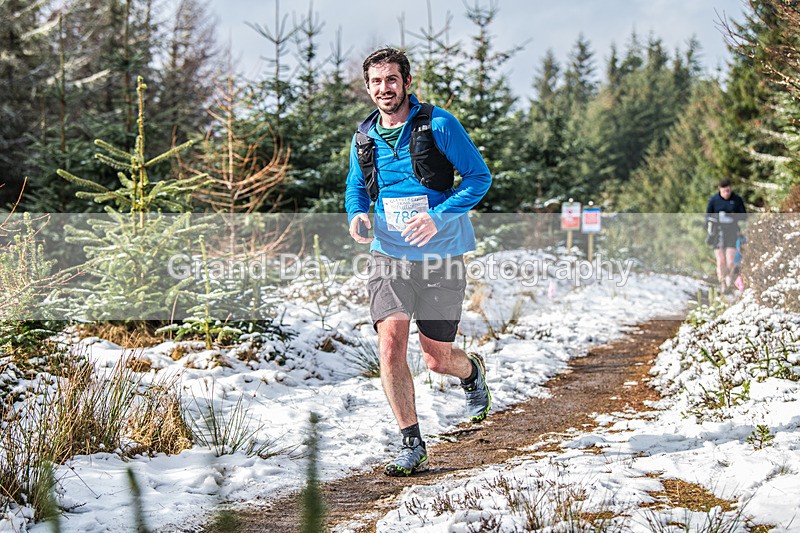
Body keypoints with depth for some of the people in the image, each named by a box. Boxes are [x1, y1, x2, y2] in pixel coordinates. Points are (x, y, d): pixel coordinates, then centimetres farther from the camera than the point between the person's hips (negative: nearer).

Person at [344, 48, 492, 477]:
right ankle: (411, 445, -5)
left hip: (440, 257, -3)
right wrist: (357, 214, -4)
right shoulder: (364, 137, 5)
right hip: (389, 254, 3)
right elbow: (356, 187, 20)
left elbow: (479, 177, -7)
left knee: (437, 360, 5)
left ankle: (472, 371, 43)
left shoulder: (439, 124, -8)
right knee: (390, 345, -16)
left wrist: (438, 217, -21)